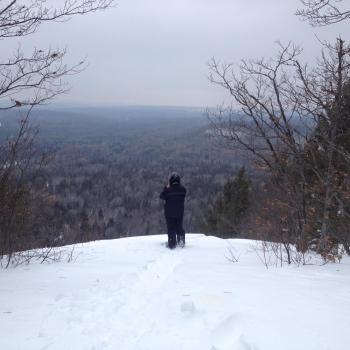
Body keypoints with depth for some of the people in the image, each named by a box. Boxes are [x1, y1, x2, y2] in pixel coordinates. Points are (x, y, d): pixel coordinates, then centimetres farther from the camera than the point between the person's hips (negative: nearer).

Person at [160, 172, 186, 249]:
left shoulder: (168, 190, -18)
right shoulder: (183, 189, -6)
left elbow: (162, 197, -5)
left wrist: (166, 187, -3)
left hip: (169, 213, -3)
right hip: (180, 212, 3)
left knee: (171, 228, 4)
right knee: (179, 227, 18)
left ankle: (172, 244, 5)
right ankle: (181, 241, 14)